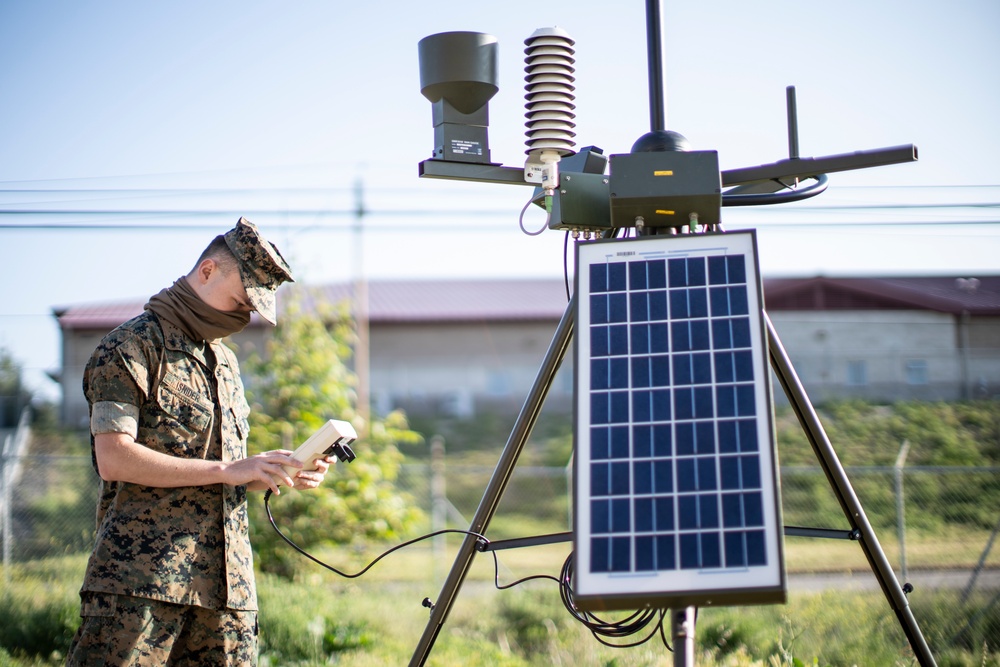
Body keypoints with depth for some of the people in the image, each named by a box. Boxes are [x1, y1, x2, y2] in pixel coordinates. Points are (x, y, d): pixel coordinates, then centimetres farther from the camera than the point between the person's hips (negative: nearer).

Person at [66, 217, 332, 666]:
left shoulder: (226, 362, 24)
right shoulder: (133, 347, -1)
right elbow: (114, 458, -14)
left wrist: (285, 475, 7)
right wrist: (228, 470, -15)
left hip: (227, 584, 7)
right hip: (141, 578, -7)